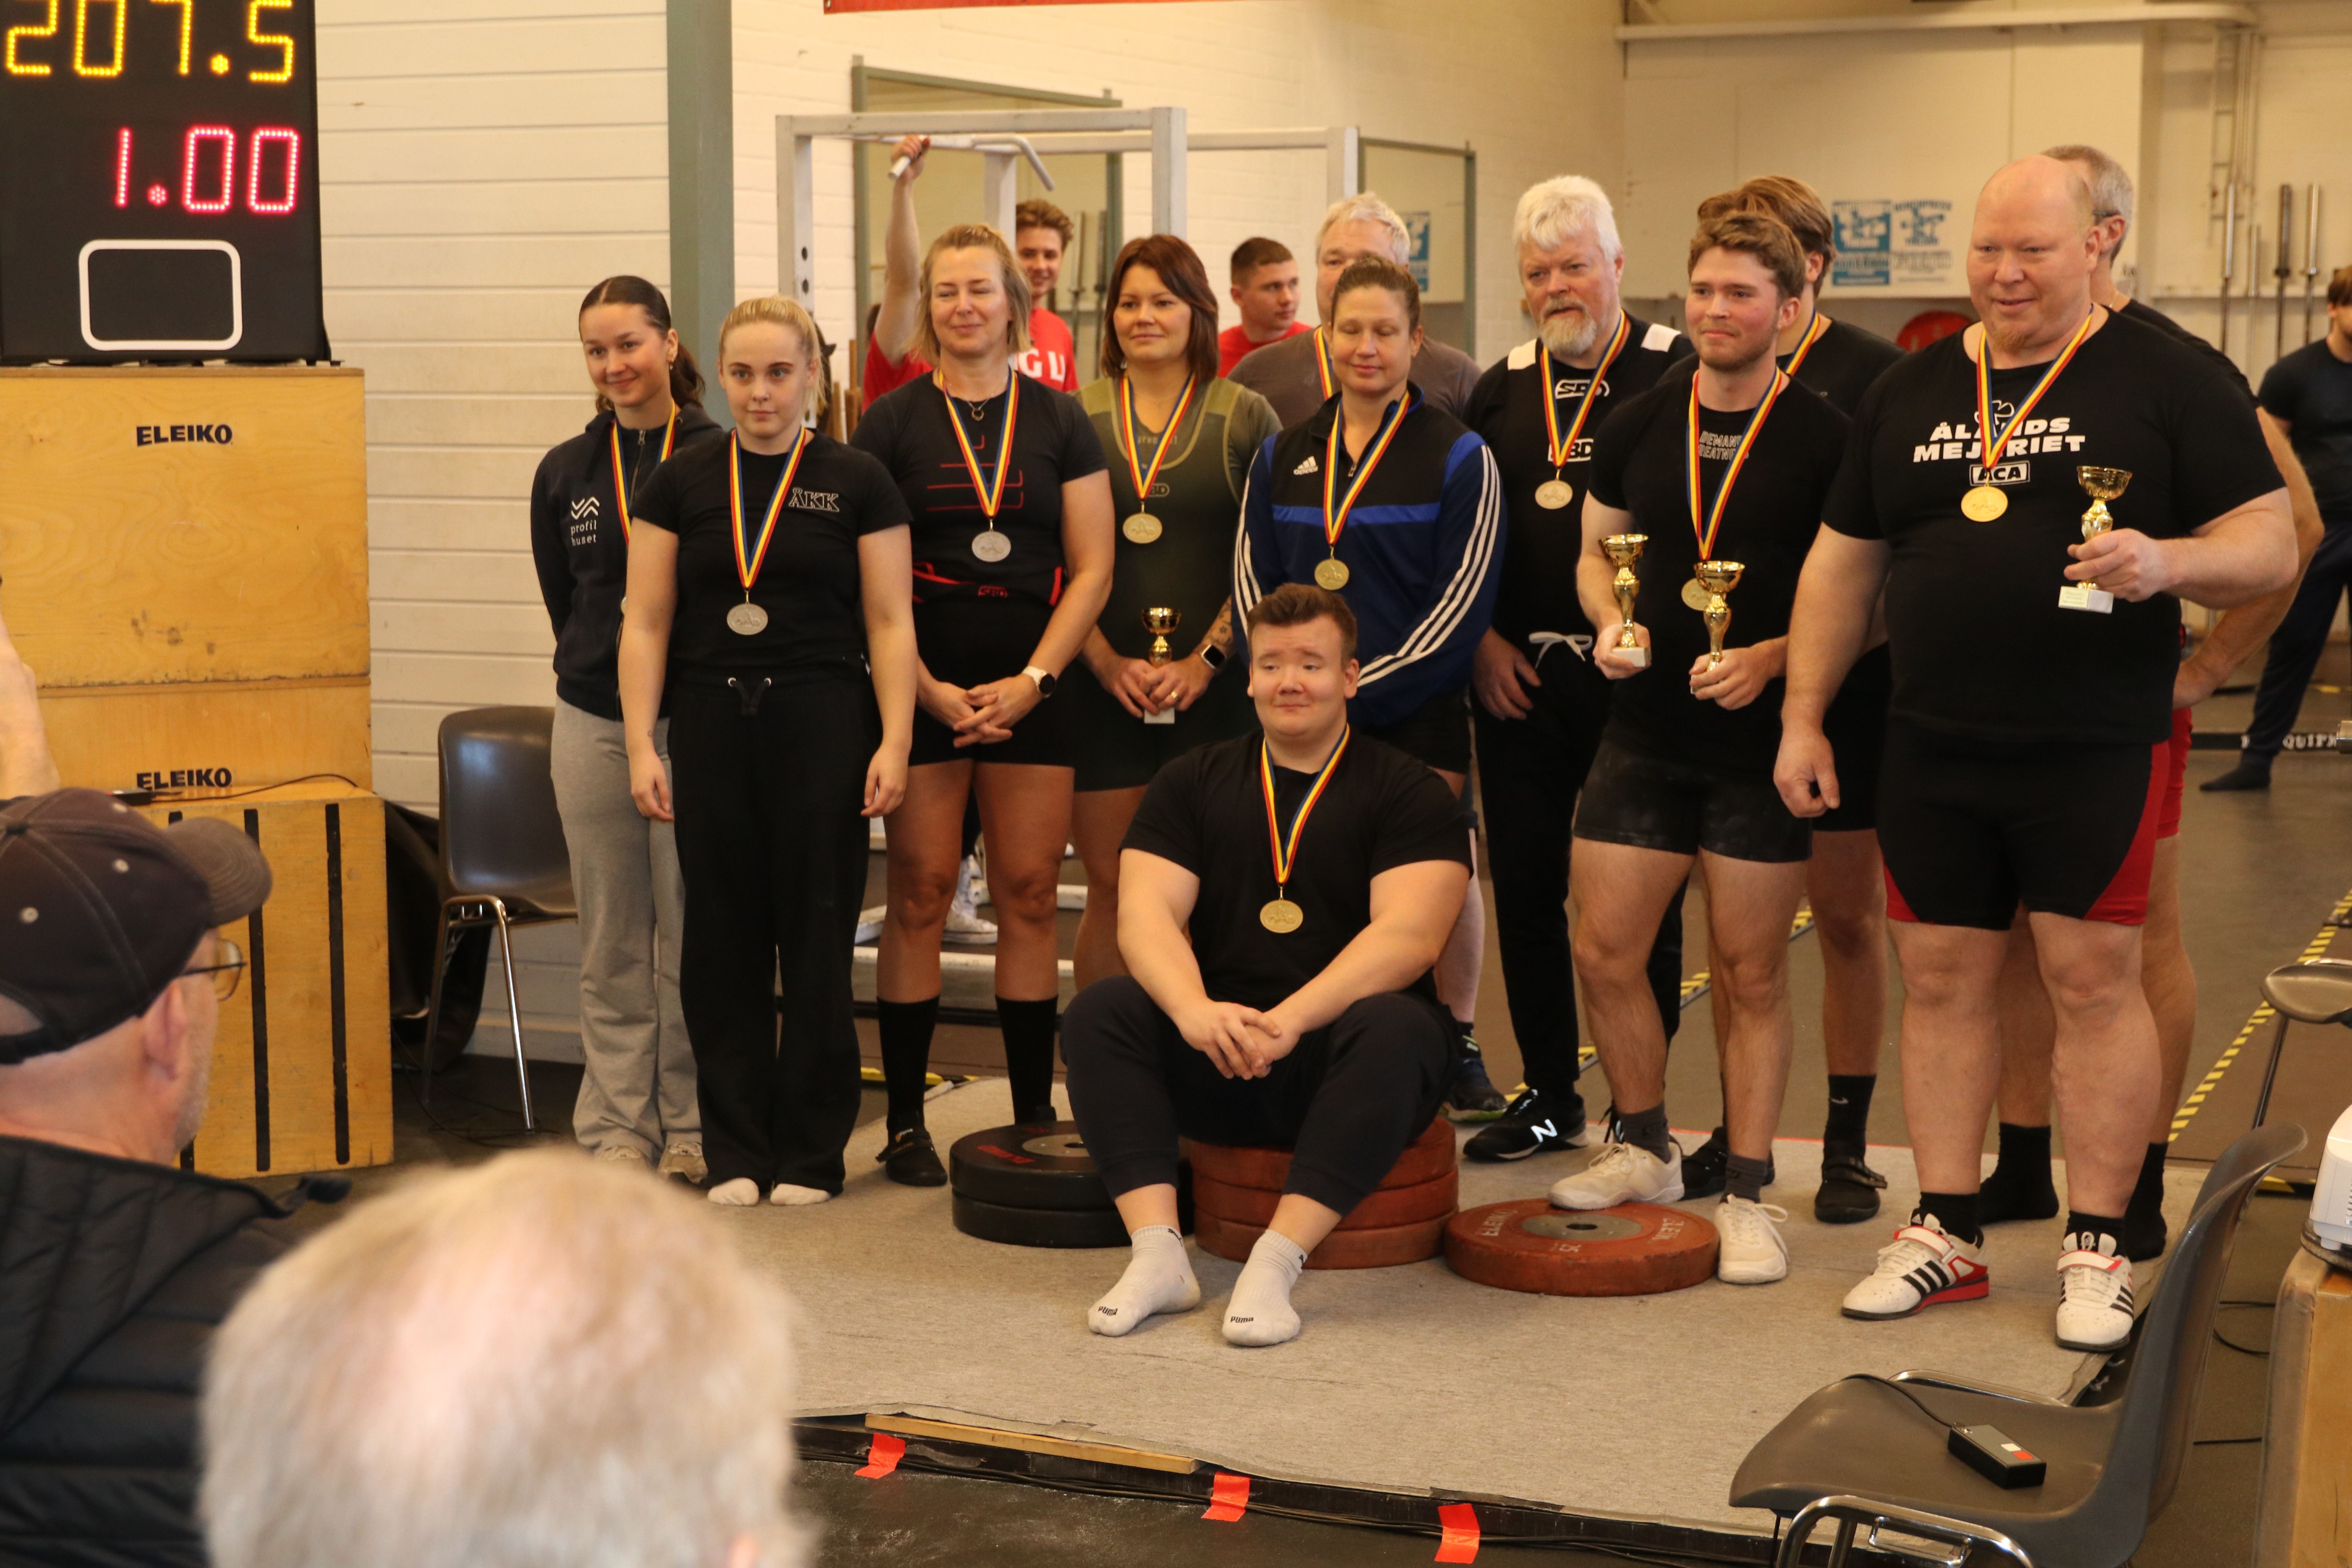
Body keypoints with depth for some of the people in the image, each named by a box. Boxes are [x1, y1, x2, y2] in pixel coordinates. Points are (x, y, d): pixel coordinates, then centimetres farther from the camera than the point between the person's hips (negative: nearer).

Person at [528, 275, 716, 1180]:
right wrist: (606, 672, 7)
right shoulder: (566, 473, 10)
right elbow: (564, 600, 16)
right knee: (612, 941, 7)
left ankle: (694, 1130, 11)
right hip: (594, 722, 4)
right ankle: (616, 1129, 15)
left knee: (694, 933, 1)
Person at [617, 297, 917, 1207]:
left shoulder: (856, 483, 2)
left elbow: (890, 623, 1)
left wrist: (895, 740, -9)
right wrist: (641, 744, -2)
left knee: (817, 936, 1)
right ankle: (735, 1151, 14)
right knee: (722, 937, 5)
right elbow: (647, 622, 6)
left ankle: (811, 1151, 12)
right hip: (711, 724, 2)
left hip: (822, 723, -2)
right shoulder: (680, 484, 7)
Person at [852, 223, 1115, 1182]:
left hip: (1033, 685, 2)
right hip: (924, 687, -1)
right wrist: (930, 690, -9)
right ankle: (905, 1121, 5)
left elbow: (1091, 570, 4)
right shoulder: (891, 426, 4)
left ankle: (1035, 1112, 11)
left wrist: (1030, 680, -7)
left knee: (1031, 895, 2)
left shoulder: (1060, 422, 8)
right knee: (919, 893, -2)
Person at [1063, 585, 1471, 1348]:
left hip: (1339, 1067, -3)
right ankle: (1157, 1253, -29)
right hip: (1214, 1065, 3)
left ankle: (1276, 1263, -36)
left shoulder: (1407, 793, 1)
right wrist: (1194, 1009, -24)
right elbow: (1145, 913, -2)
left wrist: (1291, 1018, -28)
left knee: (1394, 1028, -34)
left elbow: (1408, 935, -13)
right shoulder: (1194, 783, 11)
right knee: (1099, 1012, -21)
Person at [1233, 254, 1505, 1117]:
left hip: (1417, 710, -3)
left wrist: (1363, 688, -12)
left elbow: (1463, 600, -7)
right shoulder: (1284, 455, 13)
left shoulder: (1458, 456, -1)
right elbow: (1252, 577, 13)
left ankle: (1458, 1043, 16)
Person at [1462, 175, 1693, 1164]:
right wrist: (1483, 639, 5)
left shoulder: (1677, 370, -3)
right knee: (1524, 885, 8)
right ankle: (1548, 1095, 21)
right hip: (1517, 675, 5)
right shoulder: (1501, 388, 13)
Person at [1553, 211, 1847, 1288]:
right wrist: (1609, 622, -3)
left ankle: (1747, 1193, 15)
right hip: (1644, 728, 4)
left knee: (1752, 974, 4)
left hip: (1765, 741, -4)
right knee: (1604, 954, 4)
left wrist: (1770, 657, -18)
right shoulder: (1637, 426, 7)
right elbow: (1597, 550, 17)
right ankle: (1644, 1149, 26)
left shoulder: (1824, 440, -6)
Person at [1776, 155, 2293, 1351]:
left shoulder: (2164, 383, 0)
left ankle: (2097, 1247, 11)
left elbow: (2270, 546, -3)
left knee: (2093, 980, -1)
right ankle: (1946, 1231, 19)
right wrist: (1803, 716, 12)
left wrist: (2167, 561, -24)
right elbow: (1844, 563, 17)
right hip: (1932, 750, 4)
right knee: (1939, 979, 7)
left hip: (2097, 751, -4)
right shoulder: (1910, 392, 12)